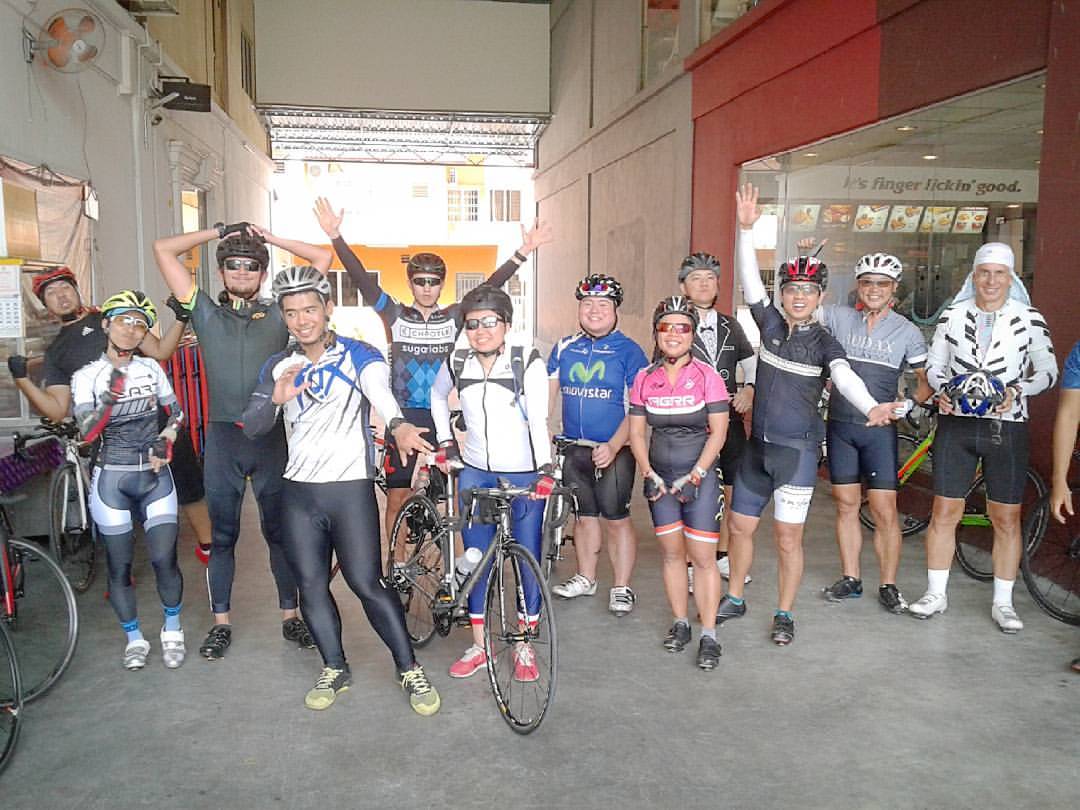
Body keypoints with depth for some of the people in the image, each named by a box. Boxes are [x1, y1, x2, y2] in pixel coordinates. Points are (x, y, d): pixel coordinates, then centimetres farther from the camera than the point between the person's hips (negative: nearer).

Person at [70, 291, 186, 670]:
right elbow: (87, 433, -14)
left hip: (156, 476, 1)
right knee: (119, 566, 4)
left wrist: (165, 439, -3)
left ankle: (172, 631, 17)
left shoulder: (152, 369, 5)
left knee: (164, 558, -4)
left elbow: (176, 410, 16)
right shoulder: (86, 376, -3)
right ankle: (134, 639, 22)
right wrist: (108, 399, -30)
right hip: (112, 479, -1)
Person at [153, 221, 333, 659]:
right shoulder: (206, 312, 9)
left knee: (281, 532, 9)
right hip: (223, 438, 1)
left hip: (272, 437, 0)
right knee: (222, 536, 9)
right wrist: (218, 232, 10)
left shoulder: (280, 313, 7)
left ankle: (290, 616, 21)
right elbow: (163, 249, 8)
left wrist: (268, 237, 8)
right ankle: (221, 623, 21)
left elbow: (323, 258, 5)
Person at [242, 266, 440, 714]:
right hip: (298, 492, 5)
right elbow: (252, 428, 3)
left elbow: (379, 389, -27)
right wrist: (274, 399, -20)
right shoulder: (278, 367, 9)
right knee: (310, 585, 9)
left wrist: (398, 425, -50)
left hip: (351, 489, -4)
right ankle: (335, 669, 27)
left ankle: (411, 671, 10)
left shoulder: (358, 354, -5)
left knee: (366, 584, -5)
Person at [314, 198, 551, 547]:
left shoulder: (455, 317, 4)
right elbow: (362, 279, -7)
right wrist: (336, 237, -17)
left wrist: (522, 254, -14)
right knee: (397, 497, 5)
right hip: (403, 418, -1)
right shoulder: (396, 315, 2)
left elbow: (489, 288, -4)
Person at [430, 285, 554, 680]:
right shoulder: (456, 364, 0)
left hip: (523, 474, -3)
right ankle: (479, 645, 22)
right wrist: (446, 443, 14)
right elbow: (437, 397, 21)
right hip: (475, 473, 3)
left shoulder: (528, 362, -10)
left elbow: (538, 418, -17)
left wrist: (545, 468, -28)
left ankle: (524, 647, 19)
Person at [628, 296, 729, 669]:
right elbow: (636, 432, 5)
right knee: (672, 553, 10)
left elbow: (718, 432, -8)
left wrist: (694, 476, -14)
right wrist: (649, 474, -6)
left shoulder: (707, 376, -8)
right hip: (660, 477, 3)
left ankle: (709, 635, 6)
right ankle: (680, 623, 24)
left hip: (700, 477, -3)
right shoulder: (645, 379, 1)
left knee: (702, 556, -4)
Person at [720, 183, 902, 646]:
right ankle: (734, 599, 32)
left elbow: (845, 377, -24)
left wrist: (870, 407, -44)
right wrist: (746, 229, -14)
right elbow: (749, 279, -4)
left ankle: (784, 615, 19)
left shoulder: (824, 342, -6)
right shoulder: (770, 323, 4)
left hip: (797, 450, -4)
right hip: (757, 445, 4)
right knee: (740, 525, 13)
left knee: (788, 538, 1)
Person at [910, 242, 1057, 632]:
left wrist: (1018, 389, -16)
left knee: (1007, 518, 5)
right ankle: (936, 593, 17)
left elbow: (1048, 369, 1)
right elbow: (934, 364, 9)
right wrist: (943, 388, -10)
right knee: (944, 512, 4)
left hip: (1006, 427, -1)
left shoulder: (1029, 318, 0)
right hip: (955, 424, 1)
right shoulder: (953, 314, 4)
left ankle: (1002, 603, 18)